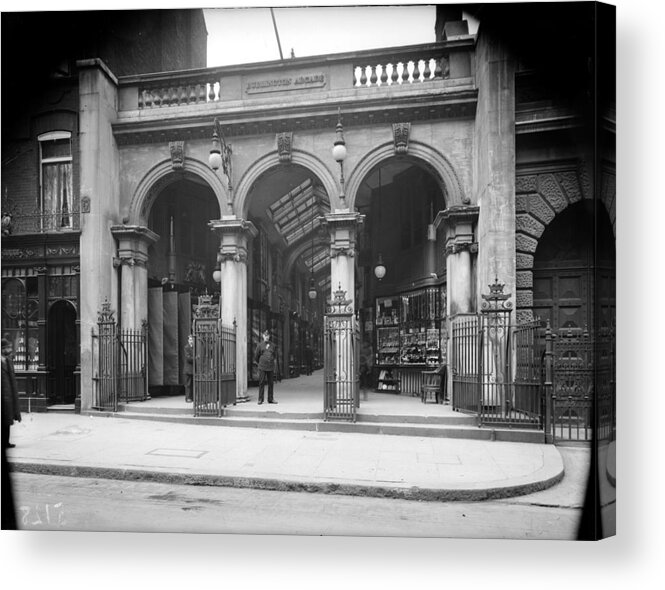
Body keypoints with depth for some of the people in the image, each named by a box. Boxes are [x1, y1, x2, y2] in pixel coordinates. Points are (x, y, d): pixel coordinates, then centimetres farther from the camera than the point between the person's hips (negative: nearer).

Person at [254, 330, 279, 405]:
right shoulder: (260, 345, 3)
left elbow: (275, 356, 17)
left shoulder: (273, 345, 9)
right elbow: (256, 356, 10)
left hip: (271, 367, 2)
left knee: (271, 383, 6)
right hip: (262, 367, -2)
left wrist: (274, 363, 12)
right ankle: (260, 399, 4)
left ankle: (270, 399, 13)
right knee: (261, 383, -2)